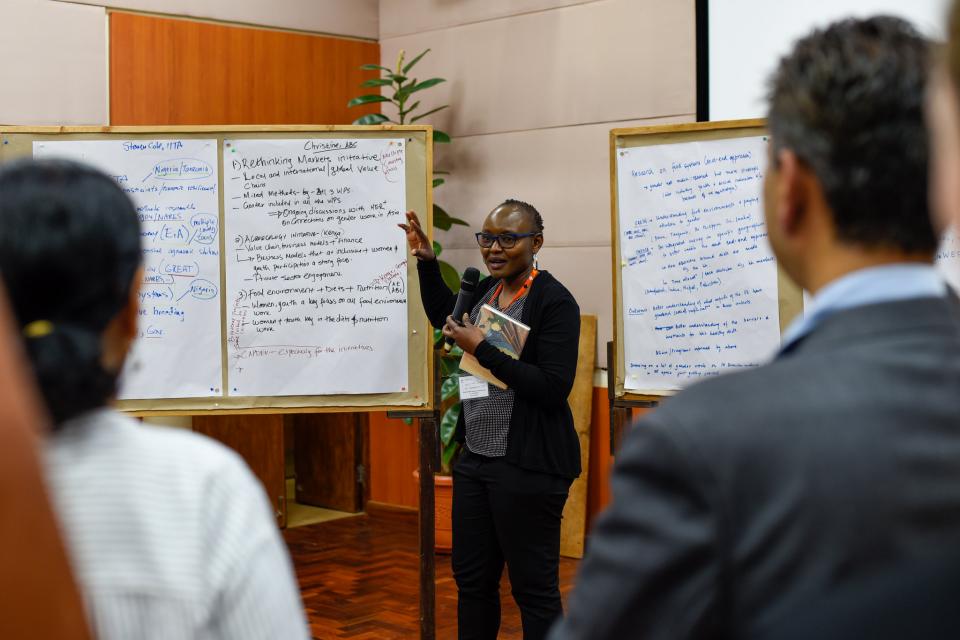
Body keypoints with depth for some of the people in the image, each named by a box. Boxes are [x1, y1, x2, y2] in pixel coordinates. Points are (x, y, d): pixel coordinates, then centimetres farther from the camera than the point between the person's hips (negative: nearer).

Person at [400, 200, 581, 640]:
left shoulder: (555, 302, -13)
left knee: (533, 587, 0)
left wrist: (481, 350, -19)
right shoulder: (485, 290, 9)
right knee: (471, 580, 16)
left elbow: (554, 388, -22)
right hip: (475, 458, 8)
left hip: (527, 466, -8)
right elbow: (444, 317, 32)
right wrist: (426, 261, 21)